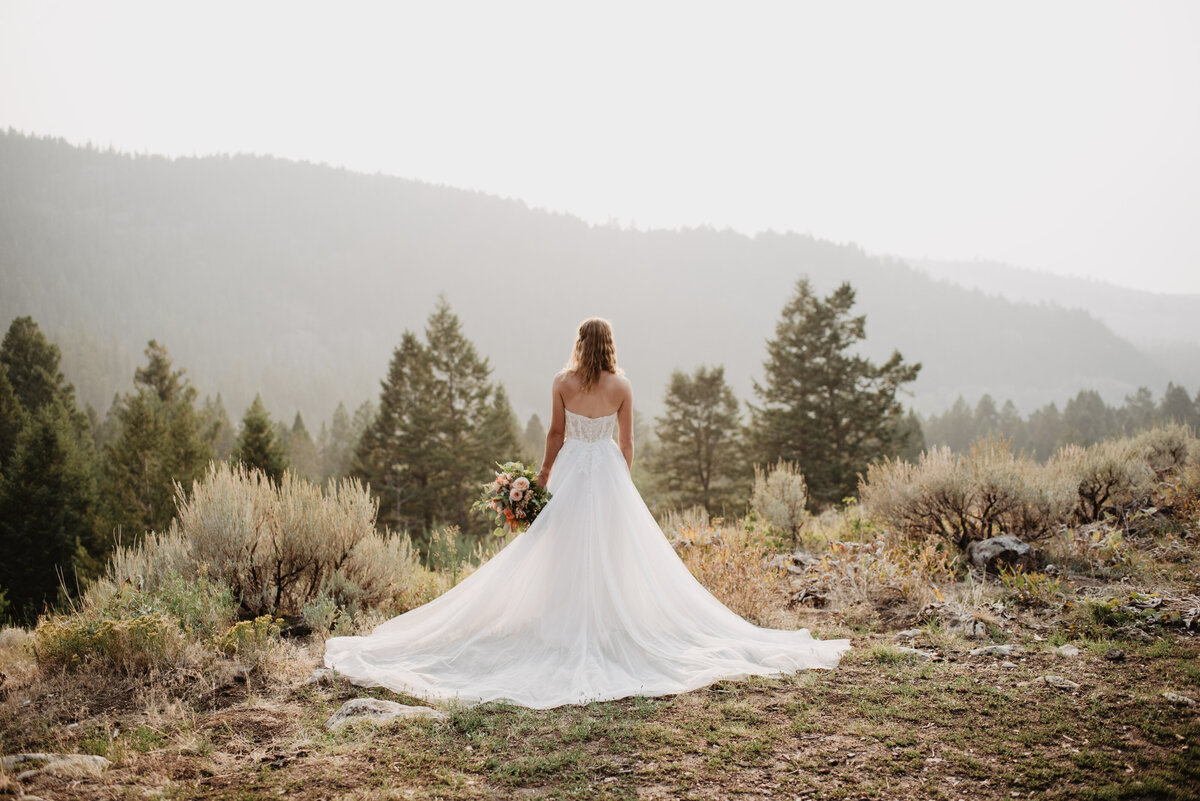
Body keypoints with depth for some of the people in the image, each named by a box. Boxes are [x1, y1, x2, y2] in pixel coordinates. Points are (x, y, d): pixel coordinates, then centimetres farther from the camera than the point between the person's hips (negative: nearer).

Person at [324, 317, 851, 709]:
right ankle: (611, 618, 9)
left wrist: (544, 474, 12)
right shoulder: (622, 387, -4)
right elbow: (626, 442, 1)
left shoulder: (563, 383, -4)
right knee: (612, 550, 7)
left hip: (571, 469, 0)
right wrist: (623, 480, 14)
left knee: (566, 549, 6)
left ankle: (567, 622, 9)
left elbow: (556, 433, 1)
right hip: (608, 472, 0)